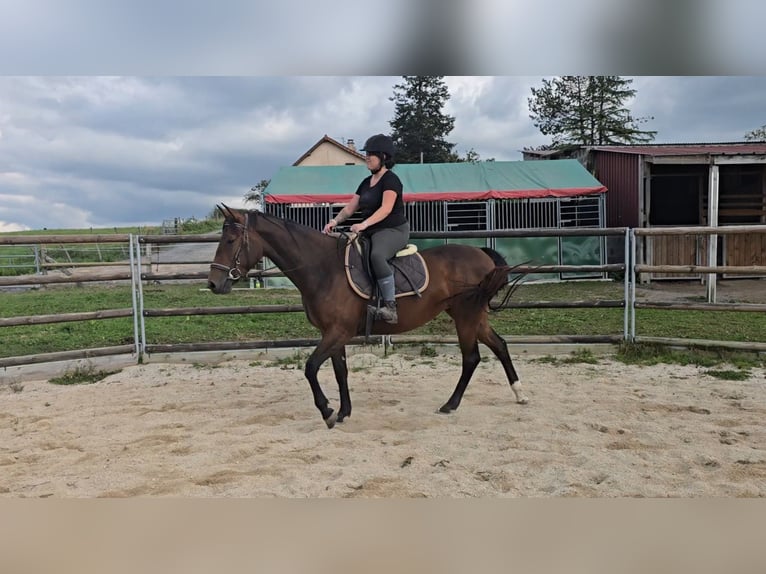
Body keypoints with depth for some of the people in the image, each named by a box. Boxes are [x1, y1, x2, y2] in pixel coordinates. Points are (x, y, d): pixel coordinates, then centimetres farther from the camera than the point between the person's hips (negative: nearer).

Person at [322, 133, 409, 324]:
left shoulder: (391, 180, -8)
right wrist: (335, 221, -4)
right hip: (371, 232, 9)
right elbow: (350, 208, 14)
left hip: (394, 230, -9)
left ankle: (390, 306, -39)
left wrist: (364, 224, -34)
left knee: (377, 255, -38)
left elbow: (386, 208, -22)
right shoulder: (366, 182, 17)